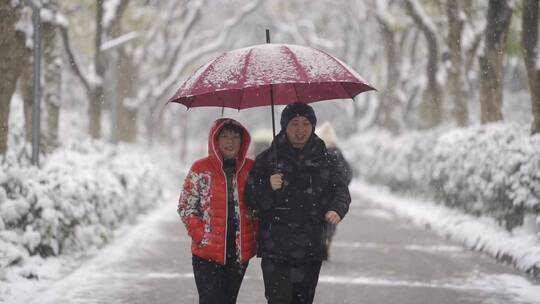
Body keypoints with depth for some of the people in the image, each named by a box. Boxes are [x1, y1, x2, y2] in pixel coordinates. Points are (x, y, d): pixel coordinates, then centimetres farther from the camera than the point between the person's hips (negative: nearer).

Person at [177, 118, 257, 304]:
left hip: (240, 252, 3)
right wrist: (201, 235, -11)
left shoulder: (251, 169, 6)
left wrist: (255, 233, 2)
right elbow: (185, 207, -1)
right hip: (208, 252, -3)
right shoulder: (201, 170, -3)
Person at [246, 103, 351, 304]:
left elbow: (341, 189, 7)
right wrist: (268, 188, -20)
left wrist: (337, 209, -14)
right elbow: (251, 199, 1)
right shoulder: (267, 159, 2)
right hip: (275, 248, -3)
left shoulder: (323, 159, 9)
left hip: (310, 250, 3)